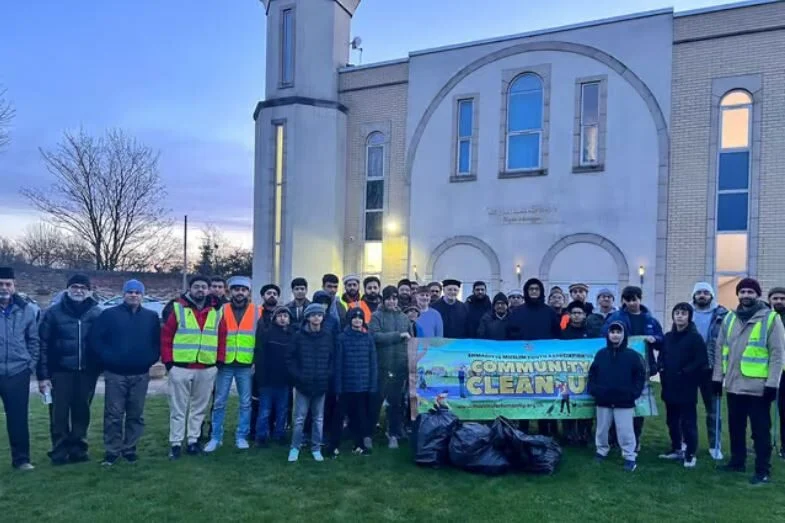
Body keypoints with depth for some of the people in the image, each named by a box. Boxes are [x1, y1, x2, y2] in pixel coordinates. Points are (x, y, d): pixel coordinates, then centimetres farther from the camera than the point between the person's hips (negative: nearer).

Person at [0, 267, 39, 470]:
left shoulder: (26, 310, 4)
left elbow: (34, 340, 11)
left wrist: (31, 364, 4)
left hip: (18, 373, 1)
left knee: (18, 418, 8)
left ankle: (21, 458, 20)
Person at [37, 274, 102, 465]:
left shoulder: (96, 313, 3)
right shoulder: (54, 312, -1)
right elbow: (43, 344, -2)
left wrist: (101, 365, 1)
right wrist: (43, 374, -7)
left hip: (87, 372, 2)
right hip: (61, 371, -1)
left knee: (81, 412, 9)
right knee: (60, 413, 1)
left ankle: (78, 449, 20)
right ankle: (59, 451, 12)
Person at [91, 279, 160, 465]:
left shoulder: (151, 317, 9)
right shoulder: (109, 314, 0)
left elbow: (157, 342, 12)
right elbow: (96, 339, -2)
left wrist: (151, 359, -1)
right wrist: (107, 359, -8)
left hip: (140, 375, 3)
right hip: (115, 374, -2)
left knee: (136, 415, 8)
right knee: (113, 415, -1)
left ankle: (130, 449, 20)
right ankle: (112, 451, 10)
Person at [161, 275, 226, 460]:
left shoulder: (216, 311, 6)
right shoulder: (178, 308, -2)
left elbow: (222, 337, 10)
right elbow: (166, 336, -2)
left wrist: (220, 360, 4)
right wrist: (168, 361, -6)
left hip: (207, 369, 3)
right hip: (180, 367, -3)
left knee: (199, 407, 12)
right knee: (178, 408, 5)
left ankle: (193, 440, 24)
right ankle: (175, 443, 14)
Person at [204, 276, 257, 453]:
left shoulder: (256, 311, 2)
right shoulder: (222, 310, 3)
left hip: (246, 365, 0)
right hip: (225, 364, 0)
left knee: (245, 403, 8)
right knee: (219, 402, 6)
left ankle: (241, 437, 19)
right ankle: (216, 437, 17)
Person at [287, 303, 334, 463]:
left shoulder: (329, 337, 1)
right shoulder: (299, 336, -4)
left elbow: (333, 358, 6)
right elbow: (290, 358, -2)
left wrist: (328, 375, -5)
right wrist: (297, 376, -9)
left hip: (321, 385, 2)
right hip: (303, 384, -1)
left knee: (318, 419, 11)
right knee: (299, 419, 4)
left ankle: (316, 448, 23)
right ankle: (295, 448, 18)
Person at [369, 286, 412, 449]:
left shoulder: (404, 317, 10)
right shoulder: (377, 316, -2)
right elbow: (375, 336, -16)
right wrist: (398, 335, -15)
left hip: (400, 365, 3)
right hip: (382, 365, -3)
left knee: (396, 401, 9)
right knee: (376, 399, 5)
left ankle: (393, 434, 21)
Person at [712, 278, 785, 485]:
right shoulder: (729, 318, 10)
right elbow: (720, 349, 13)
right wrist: (718, 377, 10)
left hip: (758, 387, -5)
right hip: (734, 385, 5)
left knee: (760, 431, 3)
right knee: (735, 427, 16)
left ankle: (763, 471, 14)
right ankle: (737, 462, 30)